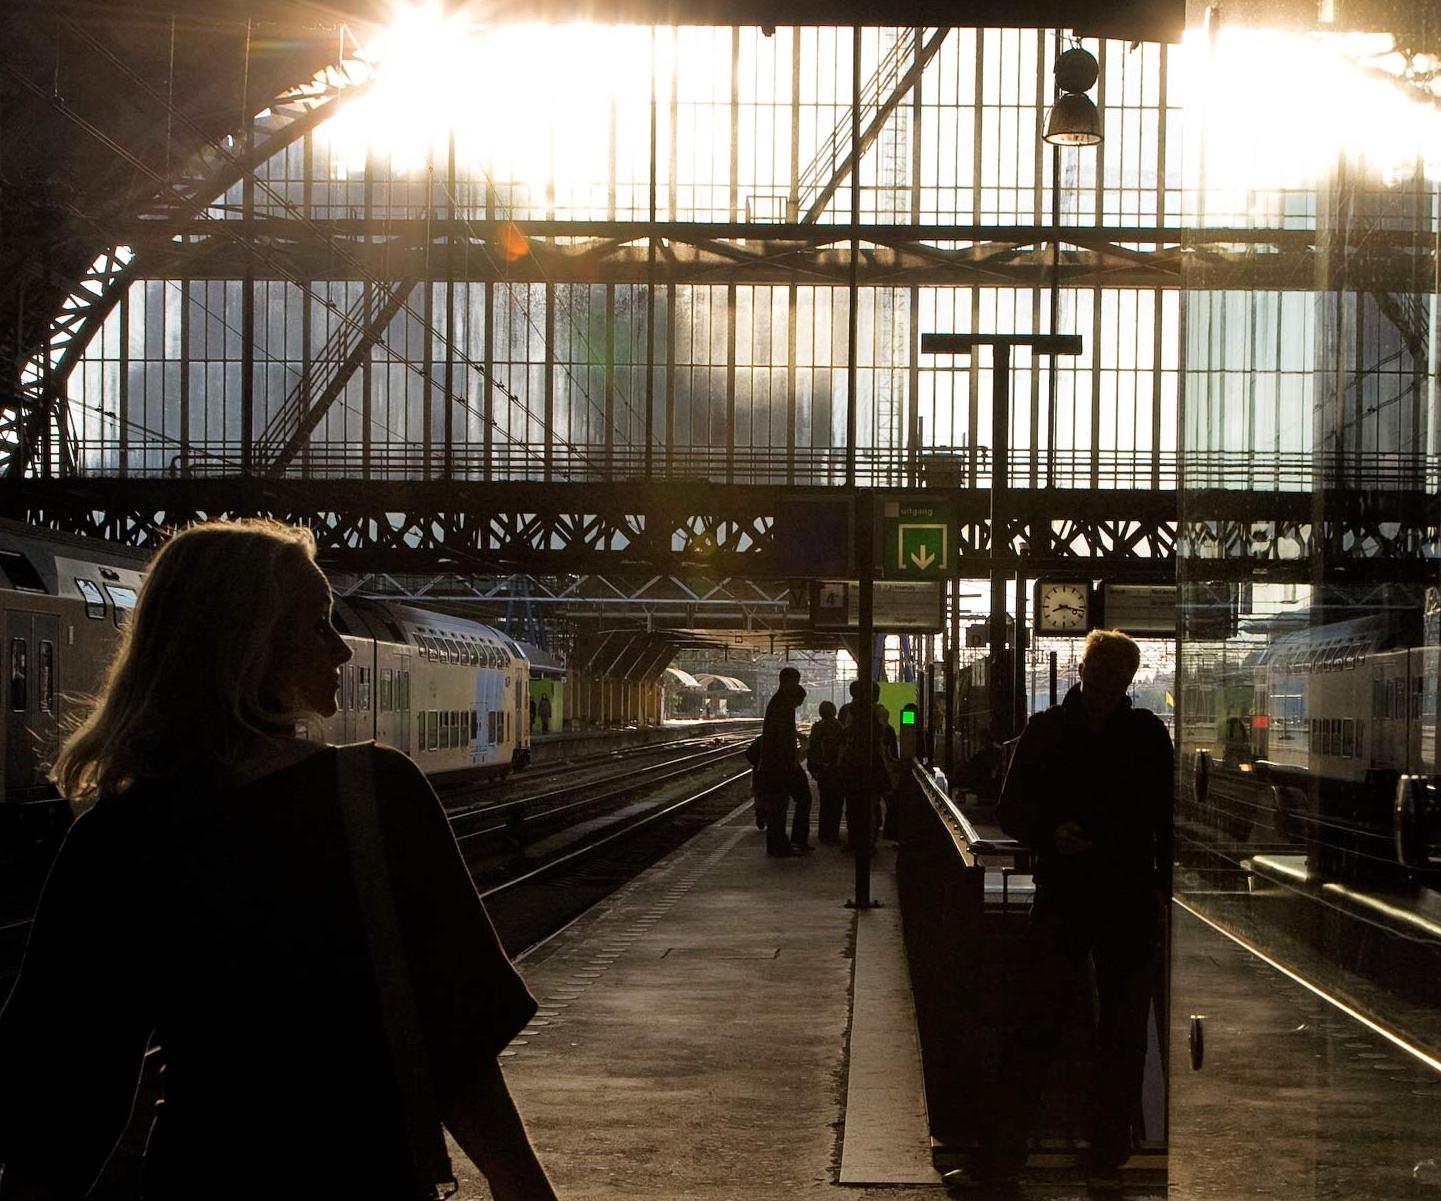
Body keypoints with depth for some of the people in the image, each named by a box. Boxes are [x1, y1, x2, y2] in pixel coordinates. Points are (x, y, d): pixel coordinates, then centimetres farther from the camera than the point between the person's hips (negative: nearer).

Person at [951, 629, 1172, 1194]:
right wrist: (1050, 833, -11)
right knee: (1034, 1025, -2)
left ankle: (1108, 1159, 13)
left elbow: (1167, 821, 7)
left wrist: (1164, 889, -1)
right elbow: (1010, 810, 8)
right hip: (1060, 898, -1)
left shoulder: (1148, 735, 4)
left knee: (1122, 1035, 4)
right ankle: (999, 1154, 3)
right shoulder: (1044, 731, 5)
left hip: (1130, 907, 1)